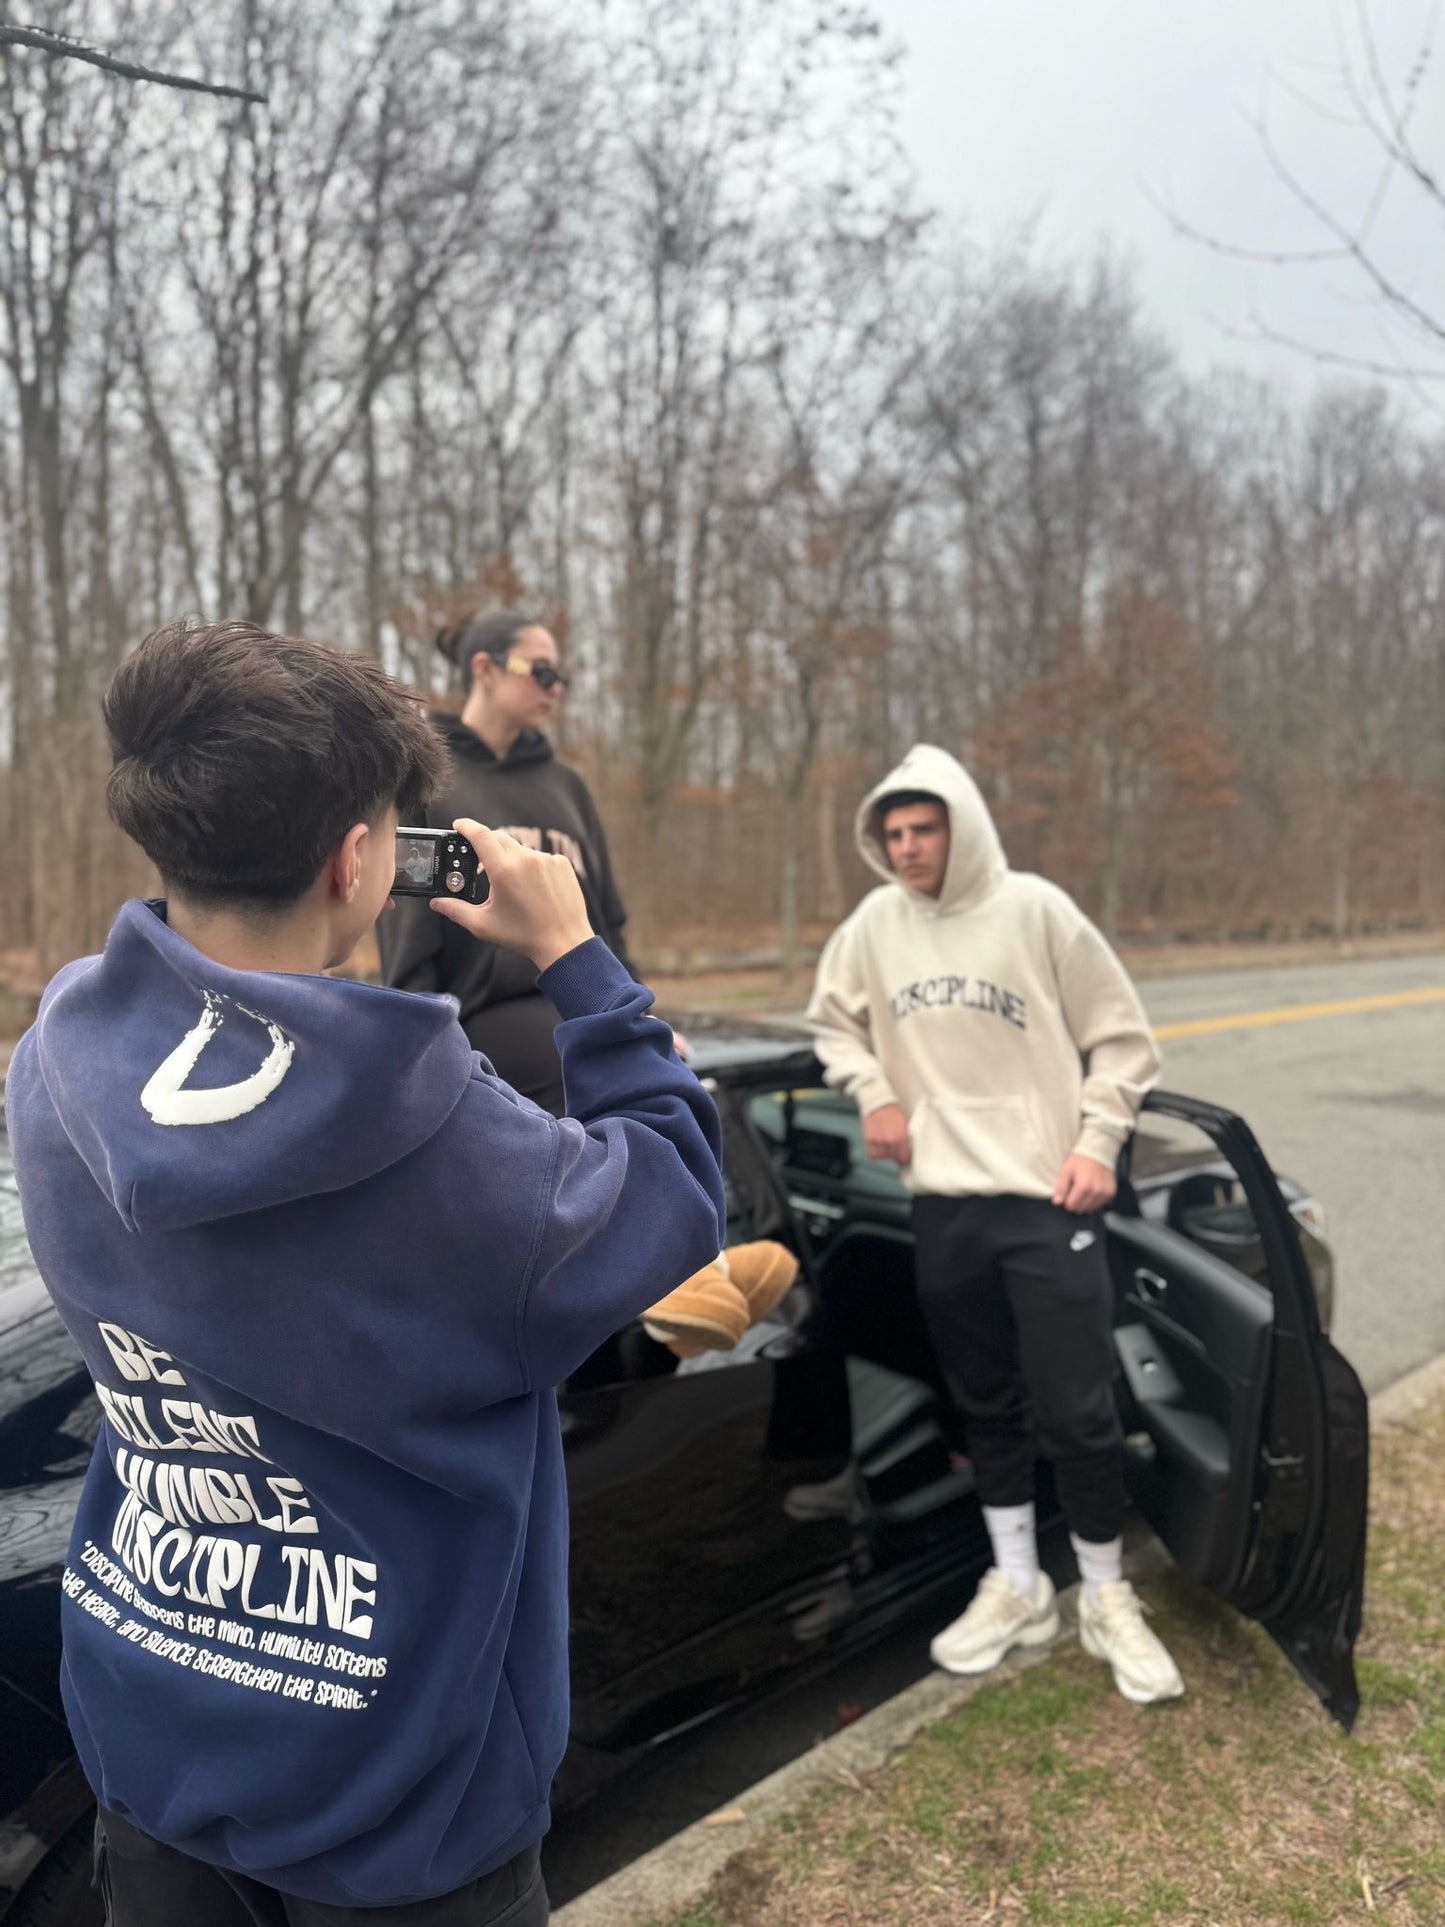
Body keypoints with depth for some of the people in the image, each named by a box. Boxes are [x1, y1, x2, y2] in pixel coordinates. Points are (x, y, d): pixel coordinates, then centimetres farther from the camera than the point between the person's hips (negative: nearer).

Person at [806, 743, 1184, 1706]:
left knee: (1078, 1411, 0)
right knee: (988, 1407, 15)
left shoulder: (1035, 908, -7)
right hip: (946, 1203, 4)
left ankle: (1108, 1598, 21)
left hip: (1049, 1200, -3)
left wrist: (1097, 1143, -10)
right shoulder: (875, 923, 2)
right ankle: (1017, 1587, 31)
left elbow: (1121, 1037, -1)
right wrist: (873, 1092, 3)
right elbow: (834, 1019, 19)